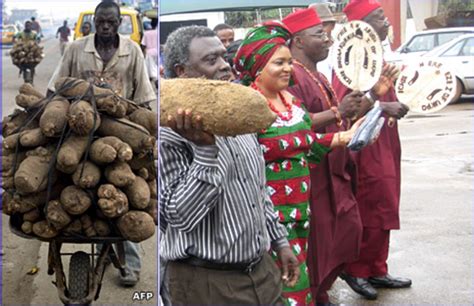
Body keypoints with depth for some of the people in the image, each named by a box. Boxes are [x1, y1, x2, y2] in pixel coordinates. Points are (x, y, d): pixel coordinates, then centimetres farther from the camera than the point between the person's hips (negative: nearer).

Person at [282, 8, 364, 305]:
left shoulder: (317, 74, 15)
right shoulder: (292, 76, -18)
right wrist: (337, 112, -30)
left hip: (334, 171, 10)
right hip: (311, 175, -10)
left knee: (348, 230, 15)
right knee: (316, 242, 1)